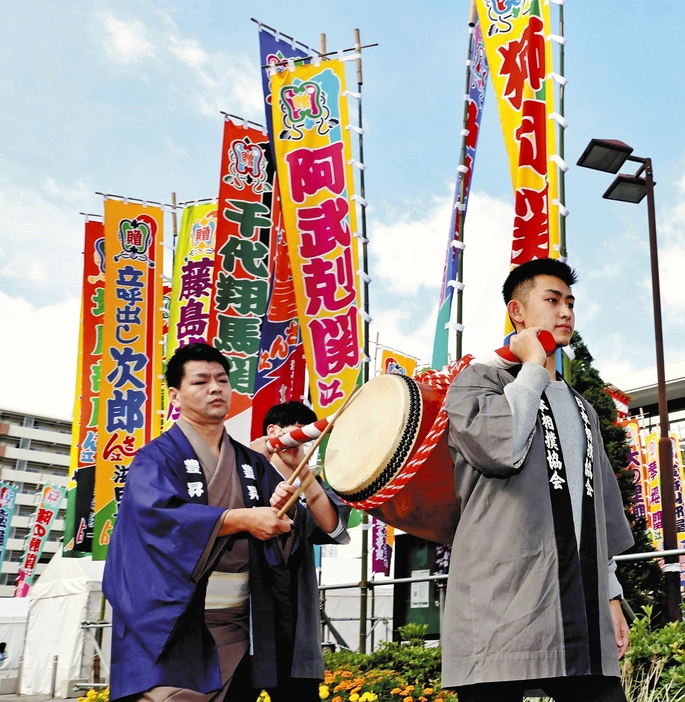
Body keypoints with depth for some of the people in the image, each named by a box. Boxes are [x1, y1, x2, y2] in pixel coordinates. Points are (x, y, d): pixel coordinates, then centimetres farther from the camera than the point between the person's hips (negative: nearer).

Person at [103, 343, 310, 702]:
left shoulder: (252, 464, 14)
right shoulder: (158, 456, -2)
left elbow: (287, 525, 6)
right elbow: (159, 514, -21)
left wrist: (281, 509, -18)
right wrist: (242, 518, -30)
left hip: (237, 630, 5)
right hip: (174, 627, -5)